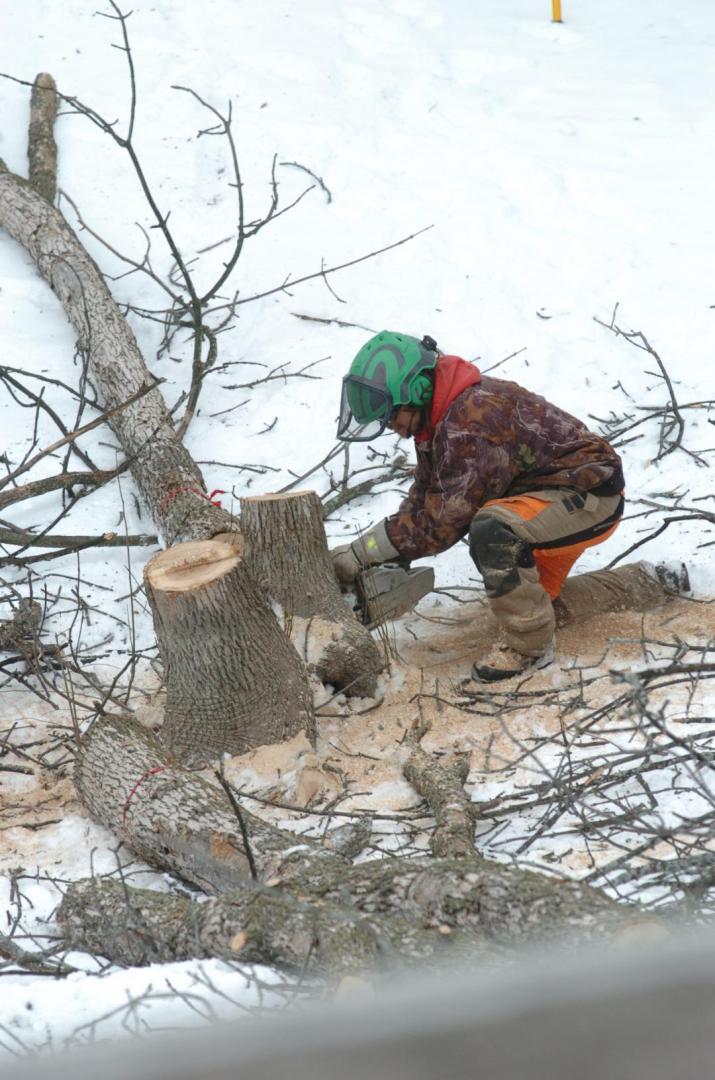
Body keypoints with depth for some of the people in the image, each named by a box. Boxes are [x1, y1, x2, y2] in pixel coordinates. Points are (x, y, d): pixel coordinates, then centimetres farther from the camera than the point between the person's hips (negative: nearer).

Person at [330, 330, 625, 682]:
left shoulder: (470, 421, -28)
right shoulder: (437, 419, 3)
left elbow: (442, 522, -26)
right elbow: (422, 499, 6)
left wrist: (363, 552, -20)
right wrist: (382, 560, -6)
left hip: (593, 497, -11)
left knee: (493, 529, -33)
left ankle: (529, 644, -16)